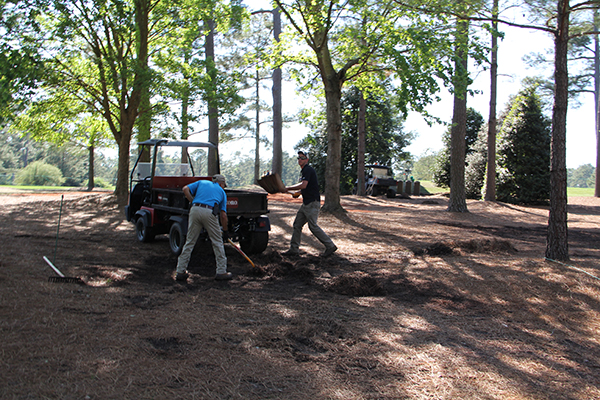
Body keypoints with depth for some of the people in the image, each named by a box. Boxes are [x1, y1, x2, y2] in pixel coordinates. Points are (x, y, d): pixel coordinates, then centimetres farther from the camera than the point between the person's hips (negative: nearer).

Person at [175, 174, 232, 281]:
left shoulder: (202, 182, 28)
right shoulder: (221, 192, 25)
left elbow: (185, 189, 13)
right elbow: (223, 215, 19)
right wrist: (225, 231, 27)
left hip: (195, 210, 2)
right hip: (209, 212, -2)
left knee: (190, 241, 11)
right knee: (217, 242, 10)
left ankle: (180, 271, 13)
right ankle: (221, 272, 12)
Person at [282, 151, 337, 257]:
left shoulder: (308, 170, -13)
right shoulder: (305, 170, 19)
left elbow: (303, 185, -25)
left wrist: (288, 188, -16)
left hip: (312, 203, -10)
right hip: (306, 203, 10)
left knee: (313, 226, -10)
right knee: (297, 224, 8)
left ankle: (330, 246, -2)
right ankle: (294, 249, 13)